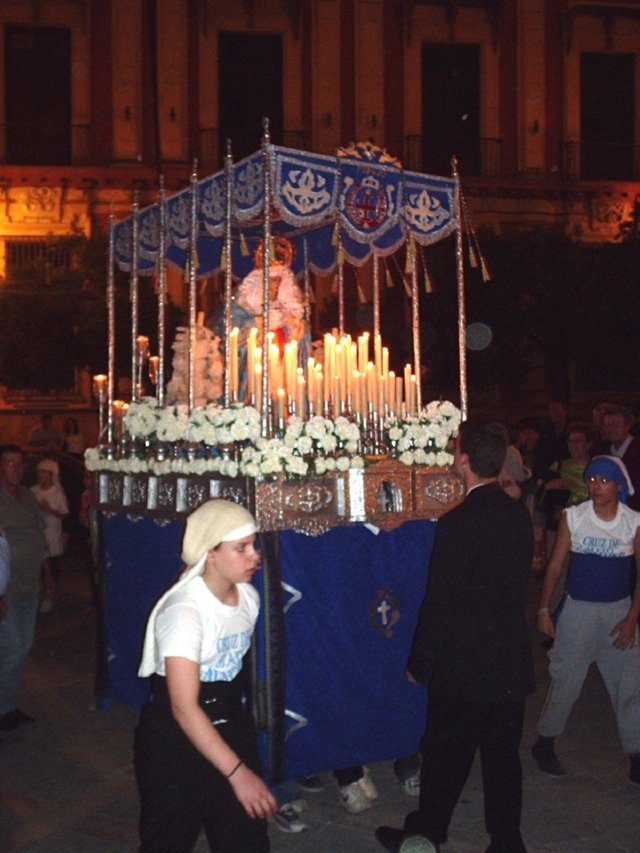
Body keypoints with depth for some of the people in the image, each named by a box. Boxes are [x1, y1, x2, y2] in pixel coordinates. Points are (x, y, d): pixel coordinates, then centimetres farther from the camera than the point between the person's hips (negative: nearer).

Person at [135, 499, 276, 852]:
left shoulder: (248, 596, -3)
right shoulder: (184, 611, -25)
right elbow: (184, 707, -29)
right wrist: (237, 772, -31)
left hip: (230, 727, 6)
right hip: (177, 738, -6)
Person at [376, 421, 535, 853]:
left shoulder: (458, 523, -21)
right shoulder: (519, 514, -1)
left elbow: (439, 603, -17)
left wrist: (418, 663, -6)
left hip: (463, 668, -6)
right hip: (512, 662, 6)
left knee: (446, 757, 10)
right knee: (503, 756, 16)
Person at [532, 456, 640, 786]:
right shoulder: (572, 517, -6)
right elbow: (555, 565, -1)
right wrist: (544, 609, -4)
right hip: (578, 610, -1)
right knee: (565, 679, 7)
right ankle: (545, 743, 26)